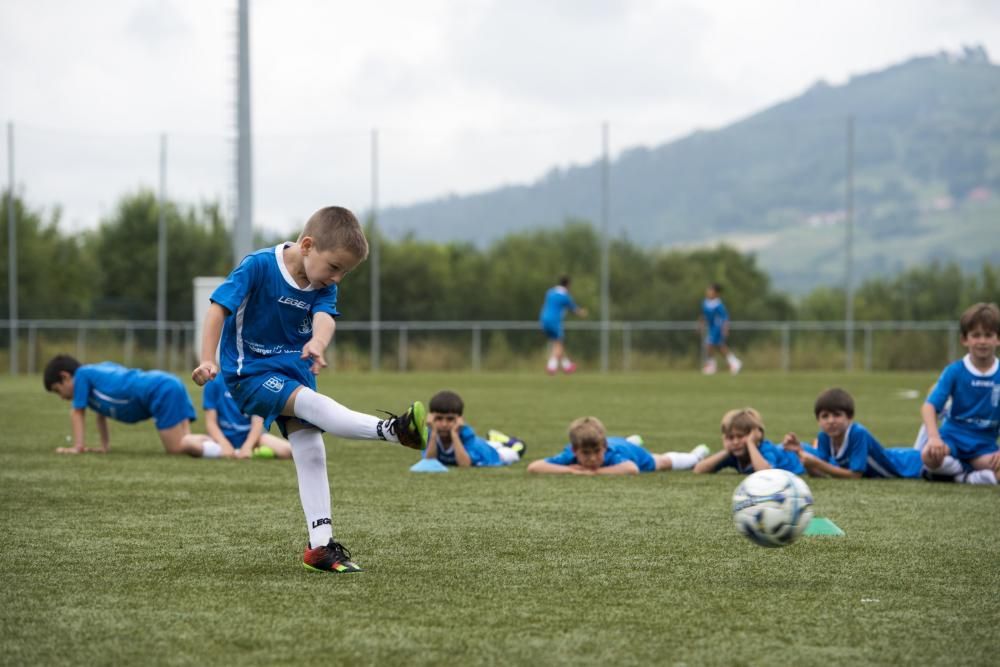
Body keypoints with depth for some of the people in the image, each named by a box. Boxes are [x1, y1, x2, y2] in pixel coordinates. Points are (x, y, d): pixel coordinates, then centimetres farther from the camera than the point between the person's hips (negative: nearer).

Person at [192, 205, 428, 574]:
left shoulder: (324, 288, -3)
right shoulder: (258, 266, -18)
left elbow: (324, 318, -22)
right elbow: (218, 307, -18)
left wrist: (318, 343, -46)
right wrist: (208, 360, -28)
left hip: (294, 371, 6)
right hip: (250, 372, -6)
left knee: (311, 453, -2)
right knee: (315, 405, -30)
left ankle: (321, 545, 1)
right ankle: (395, 430, -45)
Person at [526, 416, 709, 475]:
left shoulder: (611, 454, -50)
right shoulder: (570, 456, -46)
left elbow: (632, 468, -70)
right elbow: (533, 467, -56)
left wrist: (595, 471, -65)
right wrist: (572, 471, -61)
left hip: (632, 453, -3)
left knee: (663, 462, 28)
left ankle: (697, 453, 61)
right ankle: (633, 441, 79)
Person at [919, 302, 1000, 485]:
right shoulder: (954, 371, -3)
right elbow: (929, 406, -12)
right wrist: (934, 437, -29)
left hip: (983, 444, 0)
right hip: (952, 435, 0)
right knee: (929, 455, -35)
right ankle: (964, 475, -6)